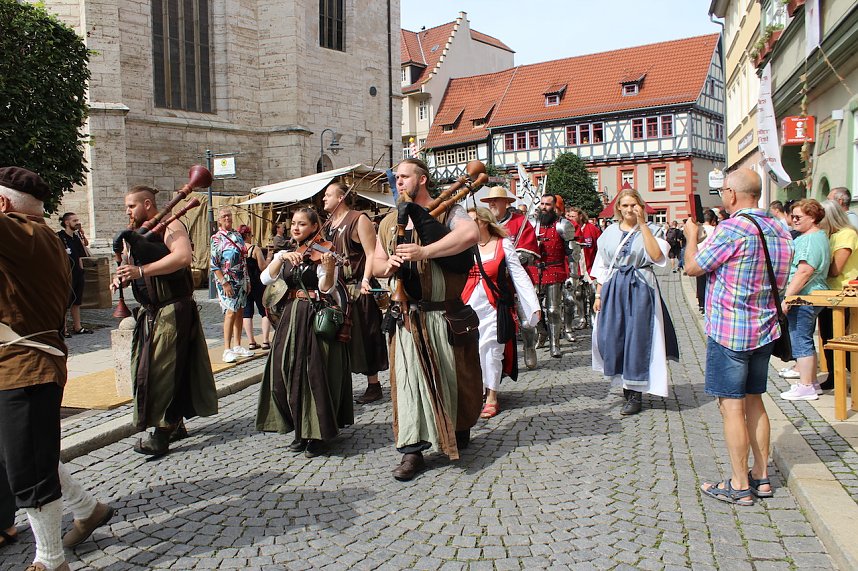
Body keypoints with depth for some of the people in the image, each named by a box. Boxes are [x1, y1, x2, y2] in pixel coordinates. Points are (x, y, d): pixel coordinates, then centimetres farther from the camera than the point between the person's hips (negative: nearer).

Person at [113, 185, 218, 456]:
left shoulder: (169, 226, -10)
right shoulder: (136, 234, 16)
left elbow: (183, 256, -29)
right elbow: (131, 267, 21)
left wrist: (141, 270, -31)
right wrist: (121, 278, -3)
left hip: (173, 311, -9)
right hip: (149, 312, 9)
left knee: (164, 370, -8)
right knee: (147, 368, 12)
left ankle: (162, 434, -3)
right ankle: (175, 424, 23)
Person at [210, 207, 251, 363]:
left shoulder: (238, 236, 13)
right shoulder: (216, 238, -5)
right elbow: (214, 264, -11)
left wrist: (247, 280, 15)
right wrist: (224, 283, -17)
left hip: (241, 280, 6)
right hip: (227, 281, -6)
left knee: (240, 312, 8)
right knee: (231, 312, -11)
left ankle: (237, 346, 17)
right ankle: (227, 350, -8)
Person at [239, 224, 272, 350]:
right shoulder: (255, 249, -12)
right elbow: (263, 268, -13)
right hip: (257, 284, -4)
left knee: (246, 313, 9)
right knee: (265, 312, 6)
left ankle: (251, 342, 8)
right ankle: (265, 341, 2)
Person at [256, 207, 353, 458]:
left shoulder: (321, 252, -4)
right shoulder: (285, 252, 11)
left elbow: (326, 289, -16)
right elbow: (266, 278, -5)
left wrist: (329, 268, -34)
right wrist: (282, 257, -19)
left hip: (318, 319, -5)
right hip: (291, 318, 5)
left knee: (315, 375, -5)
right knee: (289, 373, 5)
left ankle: (318, 433, 8)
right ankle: (301, 430, 20)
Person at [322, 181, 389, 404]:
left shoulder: (359, 220, -7)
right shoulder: (327, 225, 16)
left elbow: (371, 254, -15)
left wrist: (366, 280, -29)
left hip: (358, 289, -7)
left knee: (363, 337, -1)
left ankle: (373, 385, 9)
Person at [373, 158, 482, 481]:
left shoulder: (446, 211, -3)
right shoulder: (389, 223, 15)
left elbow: (471, 234, -24)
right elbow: (376, 264, 17)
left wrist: (424, 251, -28)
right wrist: (388, 264, -9)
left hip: (446, 315, -4)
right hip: (406, 316, 4)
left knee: (453, 375, 9)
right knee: (408, 378, 1)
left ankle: (459, 429, 34)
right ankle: (412, 449, 7)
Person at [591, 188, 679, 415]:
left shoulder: (650, 230, 0)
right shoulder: (610, 232, 9)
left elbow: (656, 256, -20)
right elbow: (601, 266, 12)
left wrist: (642, 224, -18)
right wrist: (598, 295, 7)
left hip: (640, 288, -3)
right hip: (613, 290, 3)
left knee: (636, 337, -1)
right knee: (611, 337, 3)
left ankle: (634, 394, 11)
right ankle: (625, 385, 22)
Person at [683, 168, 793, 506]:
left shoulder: (731, 229, -18)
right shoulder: (780, 231, 8)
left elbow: (692, 267, -10)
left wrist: (691, 235, 9)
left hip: (729, 331, -8)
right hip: (765, 329, 8)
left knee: (732, 406, 0)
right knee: (754, 402, 16)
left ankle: (740, 486, 7)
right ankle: (761, 477, 24)